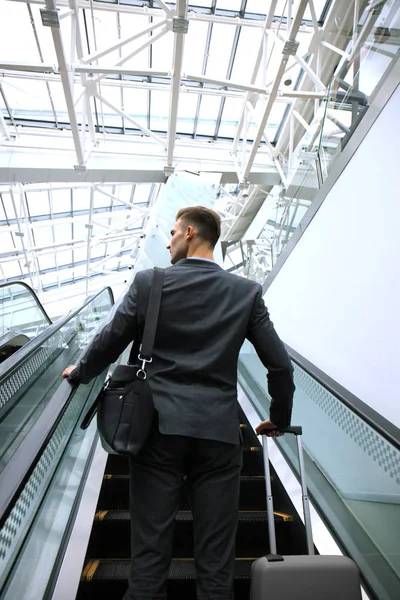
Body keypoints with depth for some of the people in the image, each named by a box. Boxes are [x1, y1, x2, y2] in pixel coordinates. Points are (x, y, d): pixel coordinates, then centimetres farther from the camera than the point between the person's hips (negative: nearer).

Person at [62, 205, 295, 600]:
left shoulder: (148, 282, -3)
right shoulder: (247, 291, 1)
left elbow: (109, 344, 3)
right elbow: (280, 366, 2)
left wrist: (79, 372, 24)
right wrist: (279, 419, 19)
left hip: (159, 428, 0)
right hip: (219, 432, 1)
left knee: (150, 551, 13)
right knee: (215, 559, 14)